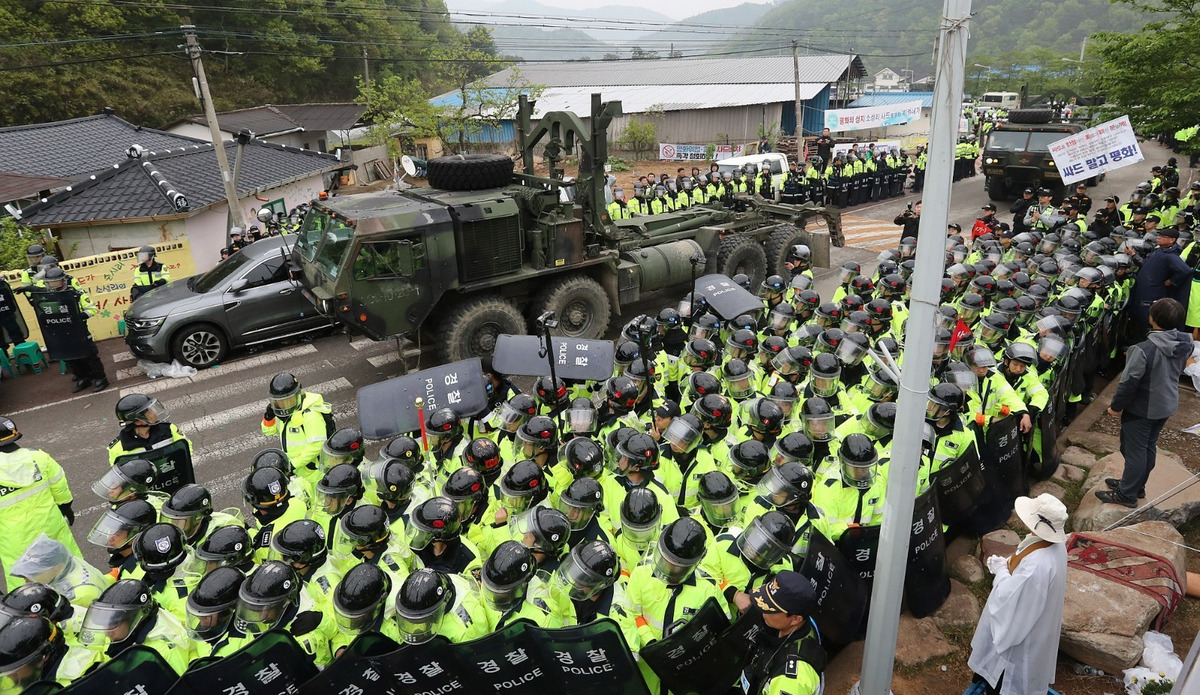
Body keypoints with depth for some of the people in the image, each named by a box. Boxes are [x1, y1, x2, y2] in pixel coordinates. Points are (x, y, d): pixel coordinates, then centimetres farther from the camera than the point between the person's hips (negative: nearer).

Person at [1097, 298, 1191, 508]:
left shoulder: (1144, 349, -30)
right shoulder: (1184, 345, -5)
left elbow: (1129, 382, -23)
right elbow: (1178, 371, 11)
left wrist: (1116, 406, -10)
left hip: (1142, 409, -7)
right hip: (1167, 405, 8)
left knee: (1134, 450, 5)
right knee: (1149, 447, 21)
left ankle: (1126, 494, 18)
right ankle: (1136, 485, 37)